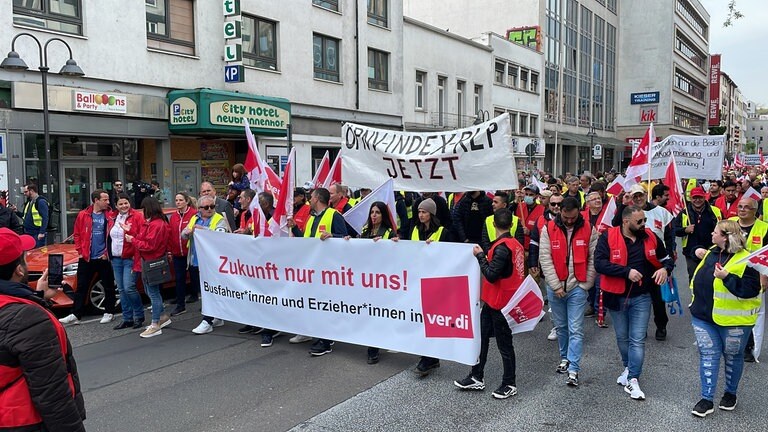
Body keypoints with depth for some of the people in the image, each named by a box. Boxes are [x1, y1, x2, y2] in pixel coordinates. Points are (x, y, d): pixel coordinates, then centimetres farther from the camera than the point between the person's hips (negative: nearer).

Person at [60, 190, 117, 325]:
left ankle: (109, 312, 20)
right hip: (86, 258, 1)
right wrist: (80, 251, 1)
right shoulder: (83, 215, 1)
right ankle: (76, 315, 11)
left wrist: (108, 252, -6)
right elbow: (76, 234, 7)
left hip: (103, 258, -1)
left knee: (108, 287, 7)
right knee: (81, 287, 6)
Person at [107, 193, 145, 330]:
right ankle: (127, 319, 18)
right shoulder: (112, 218, 12)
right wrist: (109, 253, 16)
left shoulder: (137, 216, -7)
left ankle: (139, 316, 5)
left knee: (129, 288, -13)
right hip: (115, 259, 7)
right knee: (121, 290, 10)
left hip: (130, 258, -7)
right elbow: (109, 237, 23)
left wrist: (130, 231, -27)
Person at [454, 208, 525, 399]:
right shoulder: (517, 245, 6)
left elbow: (491, 275, -23)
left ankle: (510, 384, 18)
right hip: (492, 301, 9)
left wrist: (480, 255, -14)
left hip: (499, 303, -9)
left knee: (504, 344, 4)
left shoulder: (502, 247, -21)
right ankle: (476, 378, 24)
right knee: (481, 337, 15)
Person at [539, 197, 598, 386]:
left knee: (576, 329, -3)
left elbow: (593, 259, -1)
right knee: (561, 326, 15)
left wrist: (585, 284, -5)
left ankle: (573, 370, 0)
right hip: (555, 287, 2)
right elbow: (545, 258, -7)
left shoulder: (589, 229, -4)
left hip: (577, 287, -1)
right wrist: (556, 285, -9)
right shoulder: (548, 229, -5)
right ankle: (565, 358, 34)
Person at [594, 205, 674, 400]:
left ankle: (632, 380, 2)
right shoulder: (608, 237, -13)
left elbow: (666, 258, 13)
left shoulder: (650, 237, -1)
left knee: (637, 340, -3)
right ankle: (629, 368, 40)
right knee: (622, 337, 17)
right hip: (616, 296, -1)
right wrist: (627, 271, -27)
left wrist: (665, 268, -9)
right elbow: (599, 263, -22)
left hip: (641, 297, 1)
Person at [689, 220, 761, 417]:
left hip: (732, 319, -6)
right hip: (703, 315, 6)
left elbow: (751, 290, -25)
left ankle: (730, 393, 34)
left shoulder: (744, 260, -19)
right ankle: (707, 399, 11)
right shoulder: (713, 251, 5)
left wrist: (727, 277, -32)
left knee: (732, 356, 14)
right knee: (708, 355, 6)